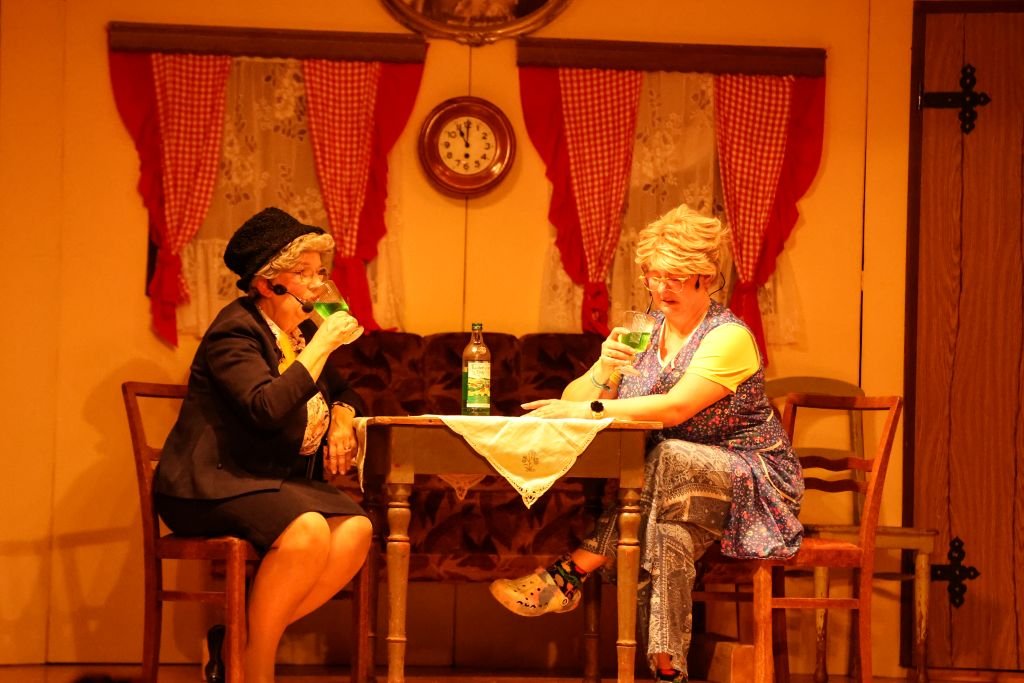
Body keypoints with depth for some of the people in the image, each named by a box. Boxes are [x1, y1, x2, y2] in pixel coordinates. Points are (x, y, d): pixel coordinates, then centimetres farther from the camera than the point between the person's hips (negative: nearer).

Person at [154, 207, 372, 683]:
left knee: (355, 528, -20)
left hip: (276, 482, 8)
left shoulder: (300, 332, 16)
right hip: (214, 484, -8)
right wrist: (323, 342, -21)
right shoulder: (235, 330, -10)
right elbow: (267, 408, -26)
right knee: (308, 529, -34)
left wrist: (342, 418, 7)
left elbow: (342, 391, 32)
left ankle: (246, 641, -16)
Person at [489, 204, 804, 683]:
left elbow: (675, 408, -29)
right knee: (669, 534, -33)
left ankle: (571, 574, -36)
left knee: (669, 459, -37)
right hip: (674, 482, 5)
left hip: (752, 479, -5)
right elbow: (573, 399, 3)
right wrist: (604, 372, -19)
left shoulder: (729, 337, -14)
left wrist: (586, 410, -34)